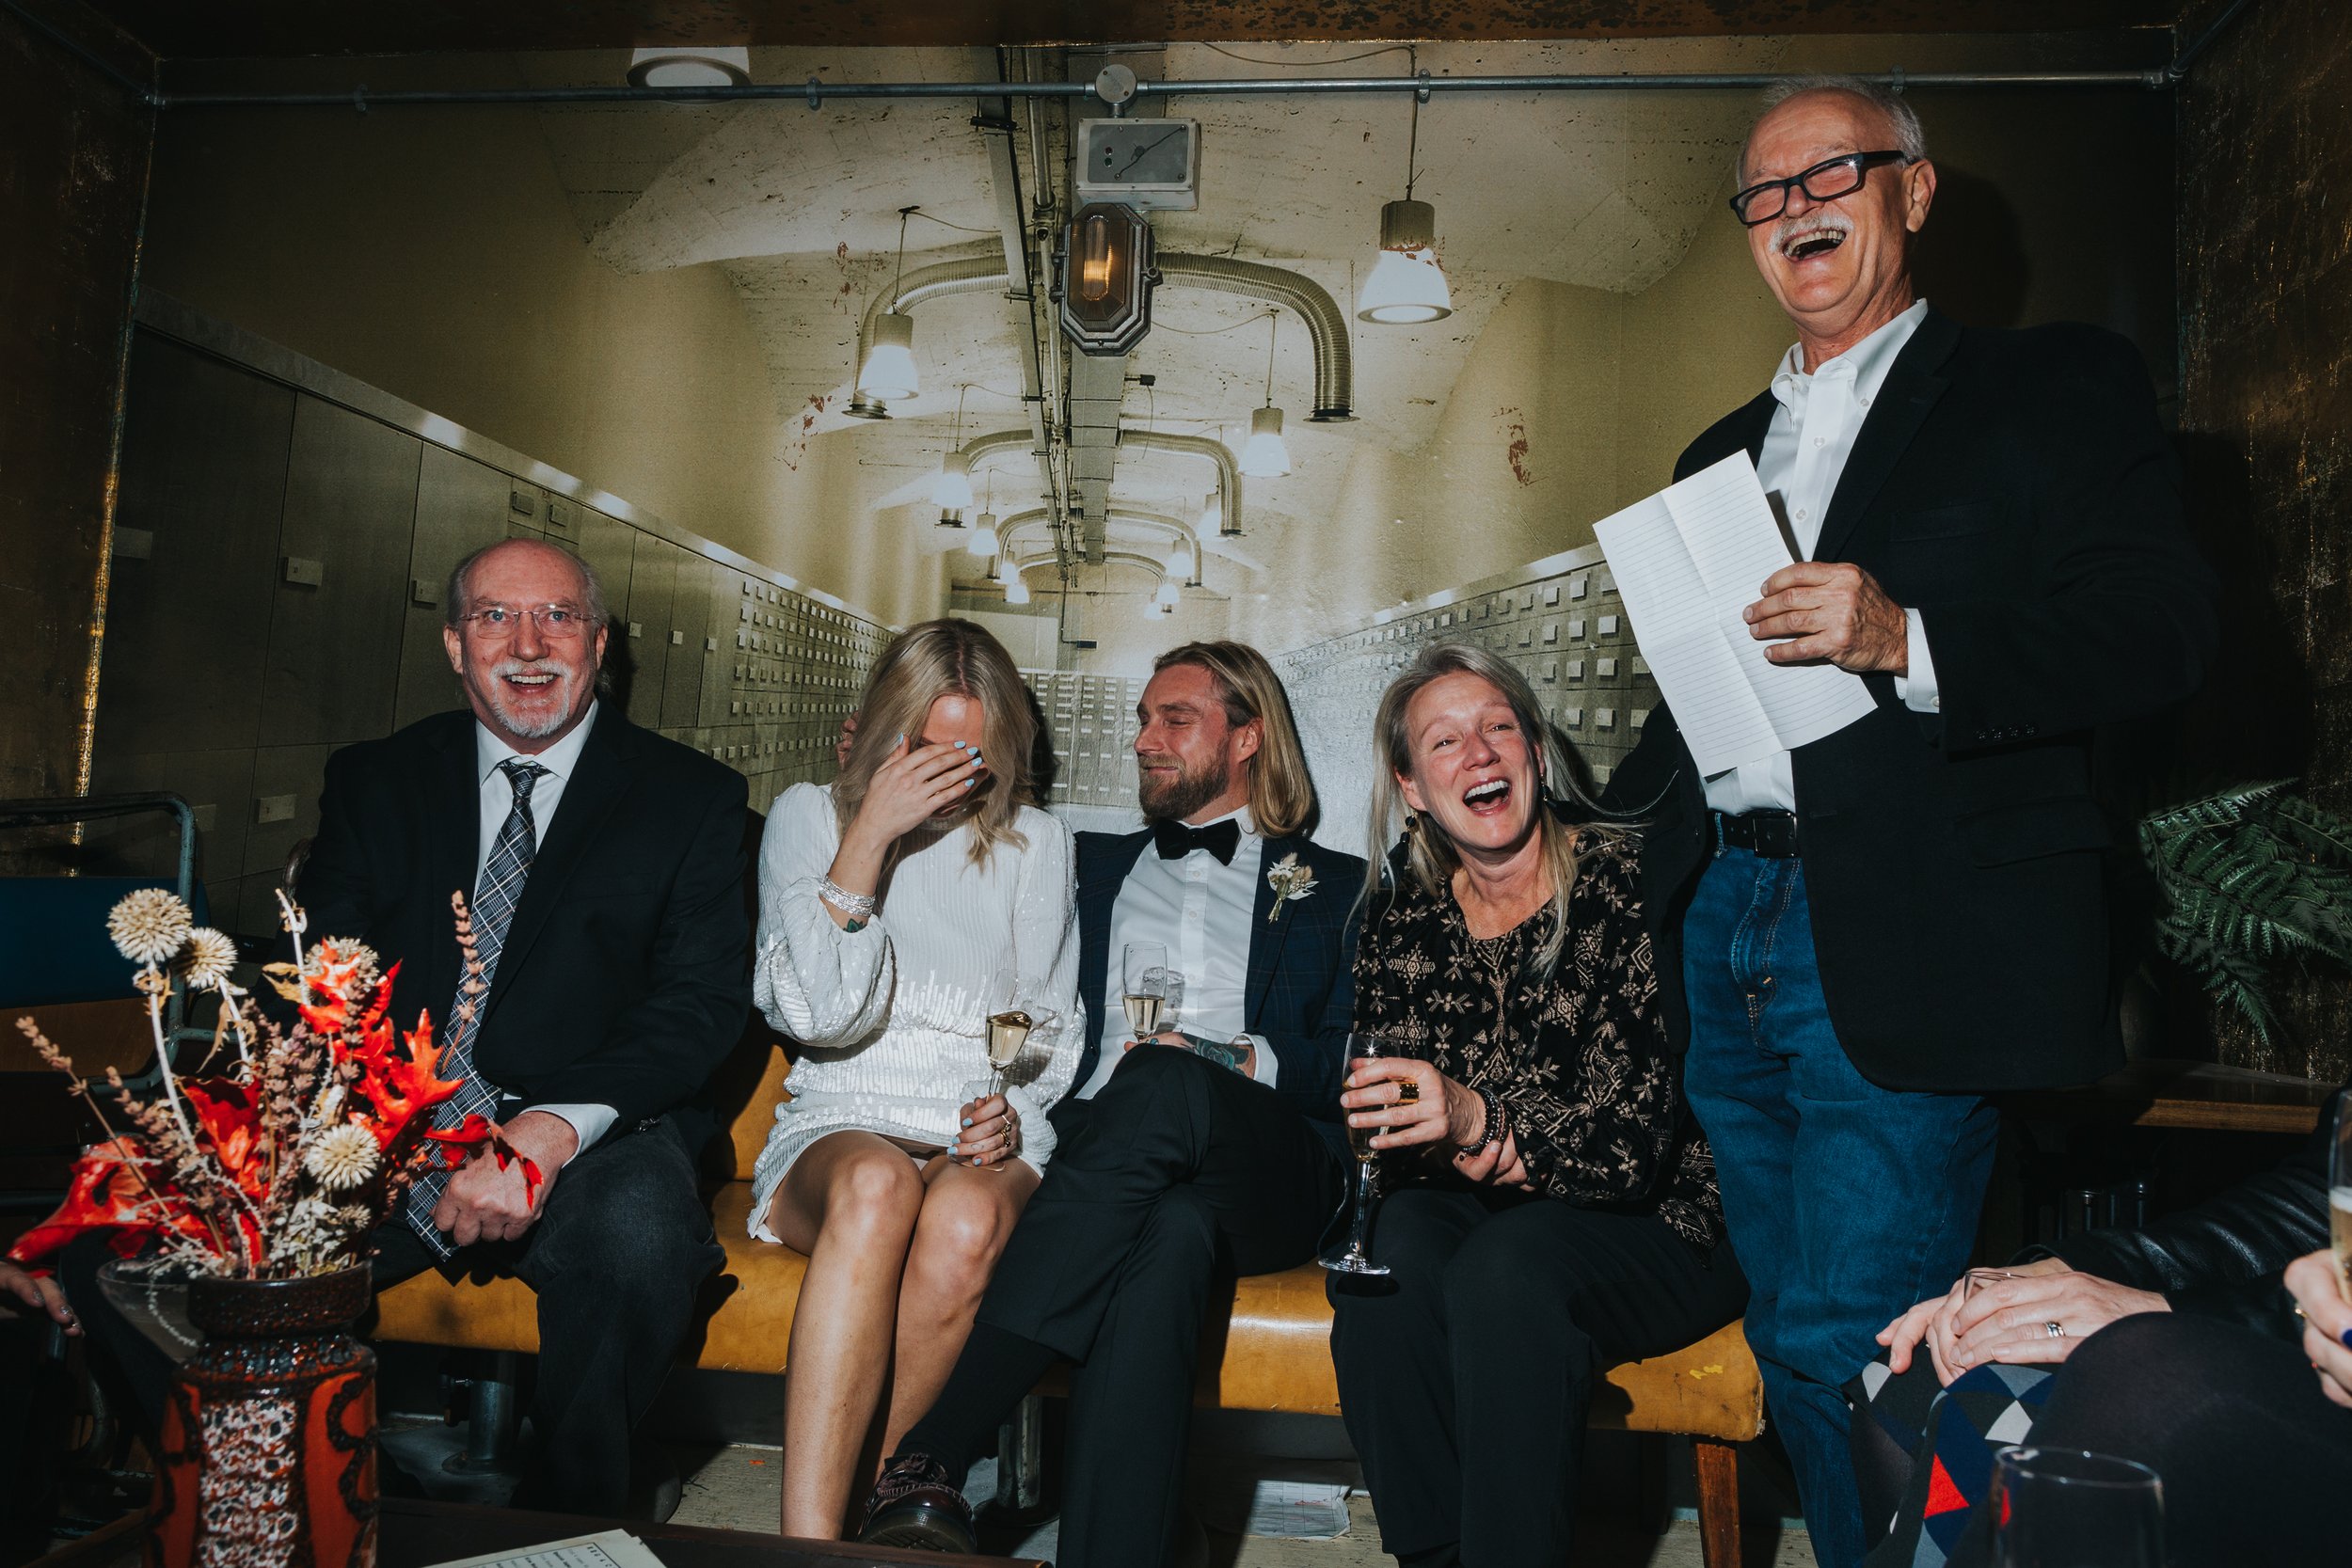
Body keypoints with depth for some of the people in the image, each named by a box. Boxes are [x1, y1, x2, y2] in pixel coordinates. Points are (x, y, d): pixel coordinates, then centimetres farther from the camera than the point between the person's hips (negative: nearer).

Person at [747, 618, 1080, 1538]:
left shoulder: (1034, 842, 14)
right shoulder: (809, 816, 8)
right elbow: (822, 1013, -6)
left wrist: (1012, 1107, -6)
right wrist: (870, 836, -12)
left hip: (987, 1131, 1)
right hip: (842, 1125, -1)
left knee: (966, 1218, -36)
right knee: (877, 1184, -38)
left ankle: (860, 1495, -21)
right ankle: (809, 1533, -38)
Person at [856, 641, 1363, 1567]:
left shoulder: (1334, 886, 21)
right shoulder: (1096, 864, 31)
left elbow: (1353, 1061, 9)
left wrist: (1234, 1060, -8)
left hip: (1266, 1176, -1)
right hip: (1092, 1152, 1)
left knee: (1163, 1088, -37)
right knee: (1168, 1237, -37)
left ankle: (925, 1457, -40)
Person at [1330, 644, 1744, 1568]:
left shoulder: (1627, 881, -14)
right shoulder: (1399, 910, 0)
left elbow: (1635, 1139, -19)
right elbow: (1383, 1119, 0)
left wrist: (1480, 1126, -36)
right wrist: (1502, 1157, -21)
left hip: (1655, 1227, -3)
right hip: (1474, 1213, 4)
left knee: (1505, 1269, -32)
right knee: (1386, 1248, -27)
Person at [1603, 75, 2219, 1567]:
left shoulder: (2056, 386, 5)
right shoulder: (1725, 450, 23)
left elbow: (2164, 625, -7)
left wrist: (1908, 640, -21)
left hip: (1896, 949, -6)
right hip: (1723, 931, 6)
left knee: (1857, 1349, -6)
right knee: (1795, 1348, 12)